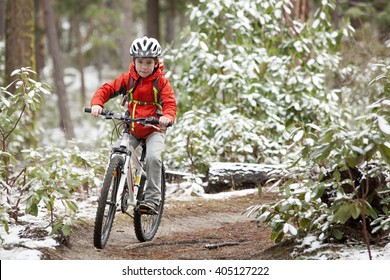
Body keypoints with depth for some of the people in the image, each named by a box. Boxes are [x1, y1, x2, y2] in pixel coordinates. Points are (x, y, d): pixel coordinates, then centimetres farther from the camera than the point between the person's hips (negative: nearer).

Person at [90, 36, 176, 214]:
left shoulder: (161, 81, -7)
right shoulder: (128, 79, -2)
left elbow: (170, 102, -17)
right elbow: (107, 89, -5)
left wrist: (168, 116, -40)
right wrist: (97, 103, -26)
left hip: (154, 129, -3)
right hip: (132, 129, 3)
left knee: (153, 157, -28)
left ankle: (152, 200, -22)